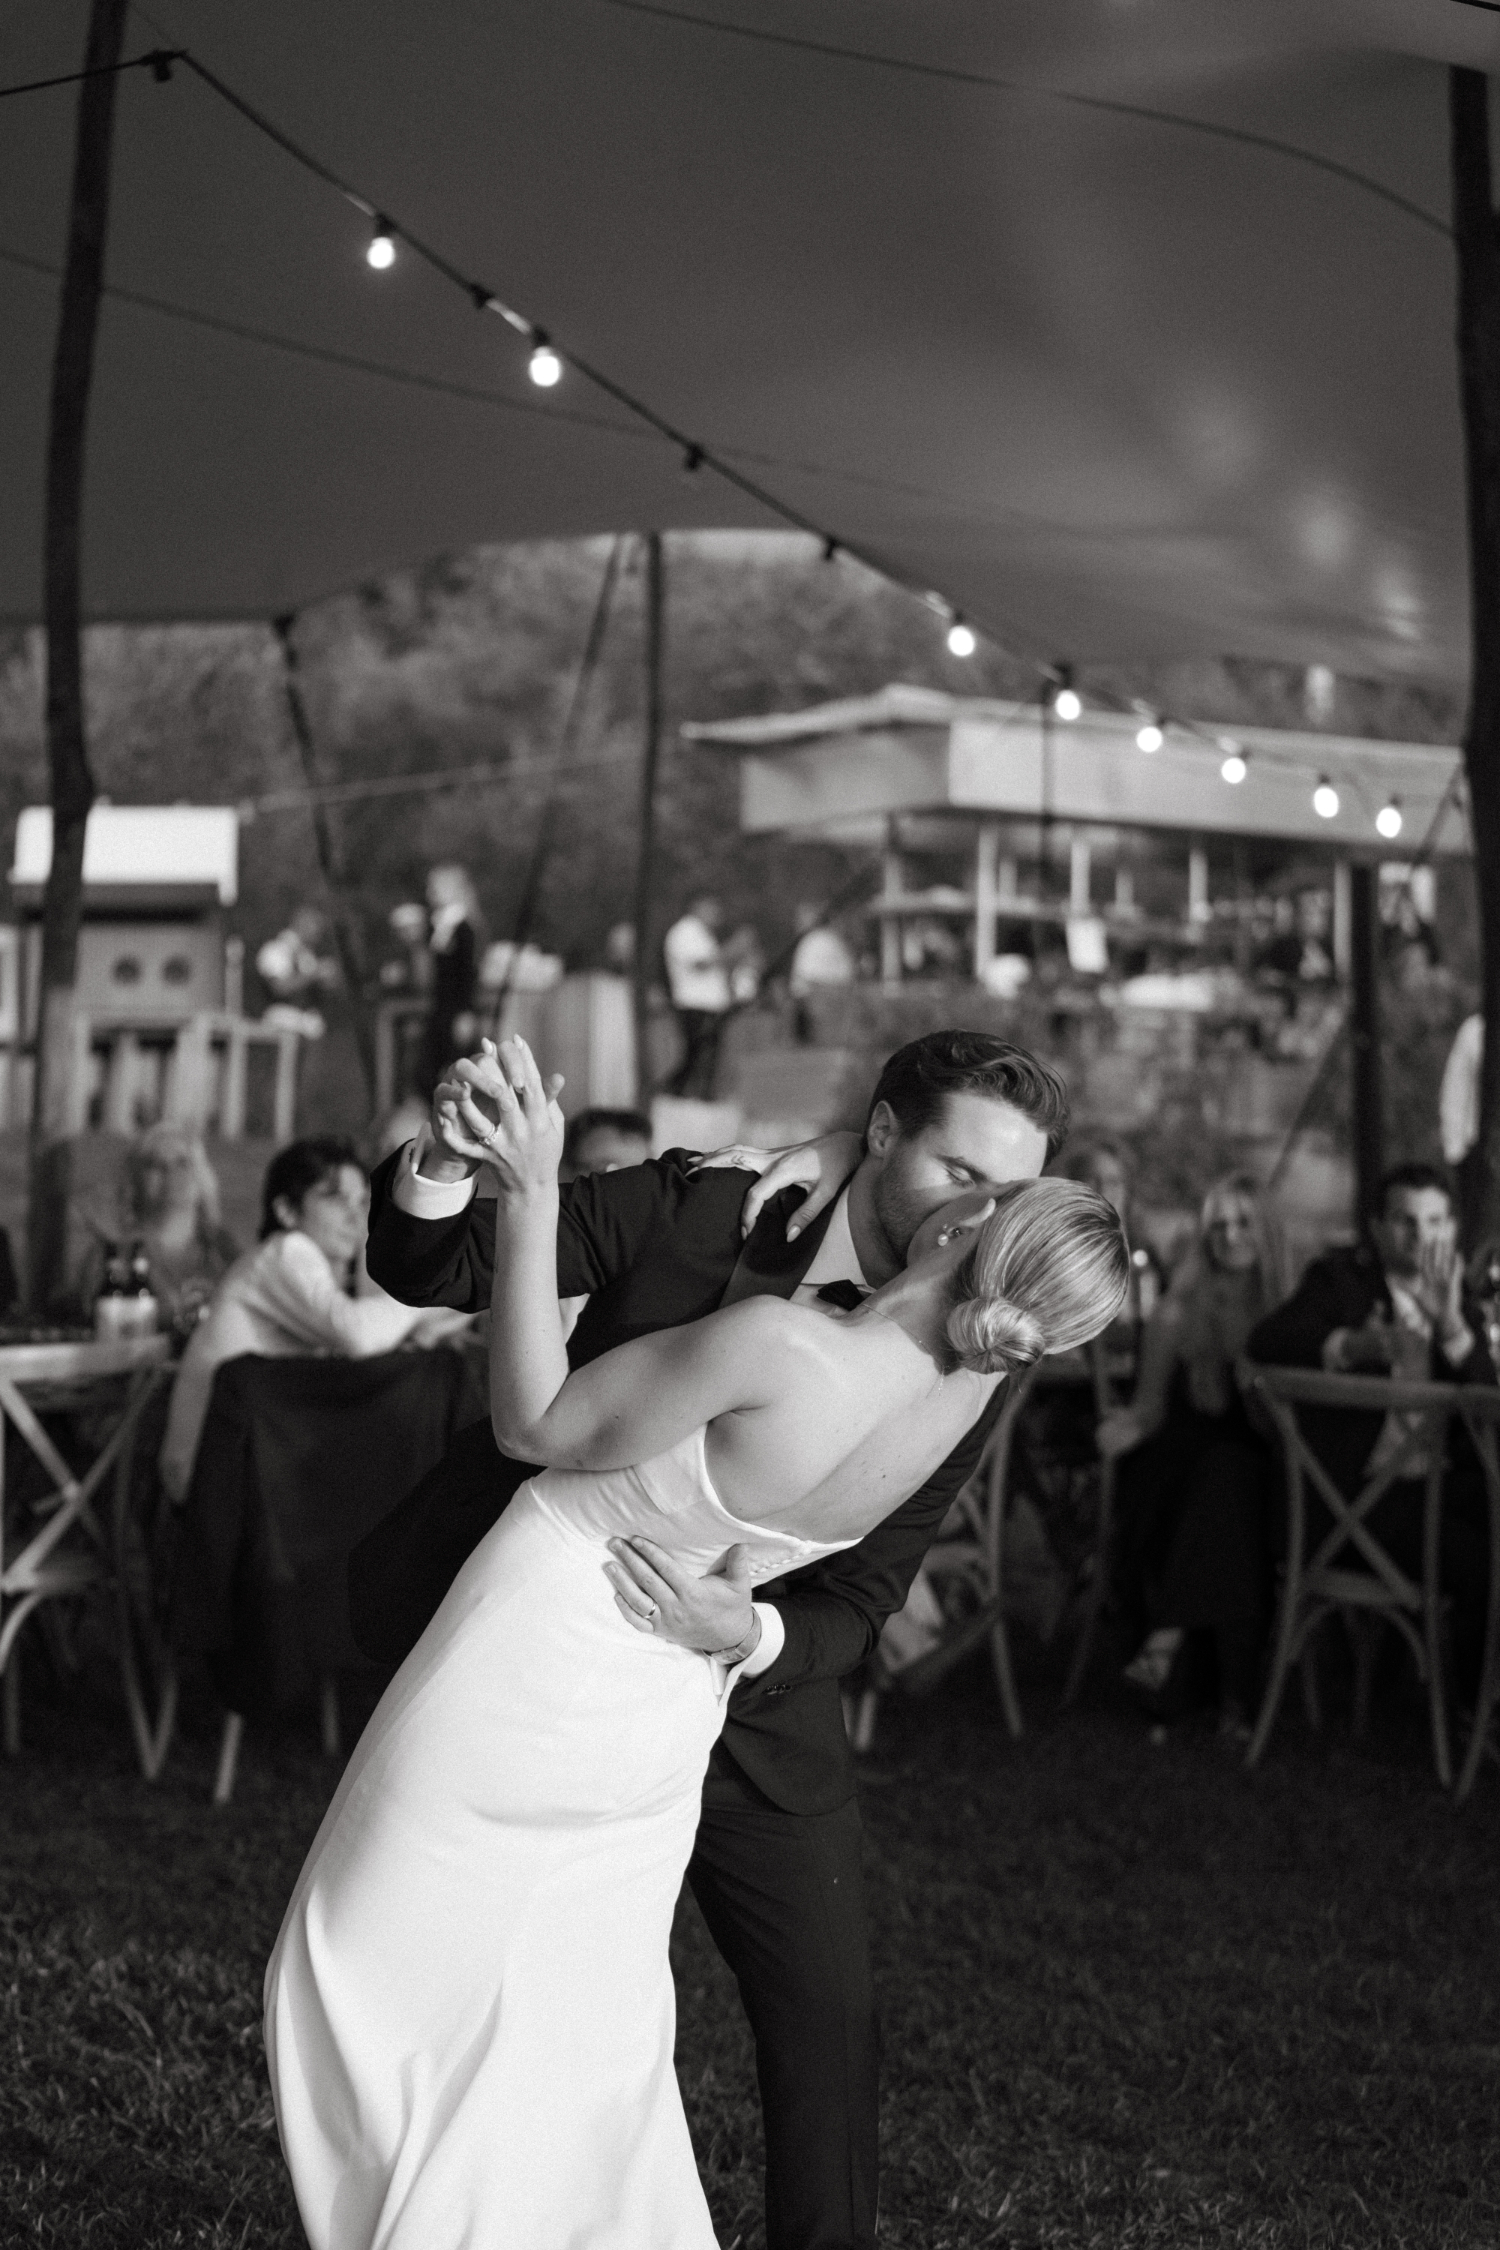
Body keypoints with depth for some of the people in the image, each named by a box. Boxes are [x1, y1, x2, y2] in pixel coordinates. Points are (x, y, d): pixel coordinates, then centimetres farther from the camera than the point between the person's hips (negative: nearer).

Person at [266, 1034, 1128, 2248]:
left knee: (375, 1976, 14)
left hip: (529, 1676, -5)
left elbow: (535, 1426, -21)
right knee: (577, 2019, 22)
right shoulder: (975, 1380, -16)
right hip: (665, 1718, 6)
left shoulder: (773, 1348, -34)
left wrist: (530, 1193, -22)